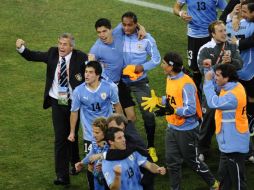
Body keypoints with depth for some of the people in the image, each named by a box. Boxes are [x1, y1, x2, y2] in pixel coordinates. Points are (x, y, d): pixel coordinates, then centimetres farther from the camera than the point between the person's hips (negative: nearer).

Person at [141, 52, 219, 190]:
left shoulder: (186, 84, -25)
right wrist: (158, 101, 8)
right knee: (172, 162, 11)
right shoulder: (170, 78, 2)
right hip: (172, 128, 8)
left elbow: (190, 110, -29)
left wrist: (171, 110, -35)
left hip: (187, 130, -8)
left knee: (192, 161, 9)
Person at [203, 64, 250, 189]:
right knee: (224, 175, 23)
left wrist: (208, 81, -27)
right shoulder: (234, 87, 2)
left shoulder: (233, 95, -29)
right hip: (228, 142, 10)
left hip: (234, 143, -10)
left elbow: (213, 103, -36)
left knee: (237, 177, 2)